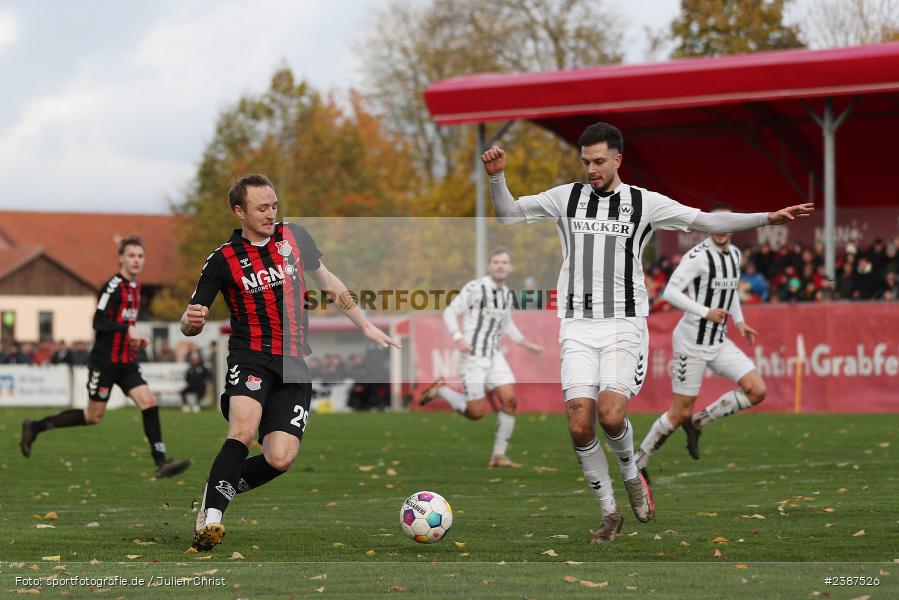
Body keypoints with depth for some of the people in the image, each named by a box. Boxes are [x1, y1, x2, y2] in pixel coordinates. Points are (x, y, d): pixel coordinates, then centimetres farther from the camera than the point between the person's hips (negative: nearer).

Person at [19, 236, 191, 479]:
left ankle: (161, 463, -12)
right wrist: (127, 329, -30)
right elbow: (98, 322, -22)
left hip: (127, 361, 7)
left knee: (149, 402, -10)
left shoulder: (135, 287, 13)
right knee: (93, 416, 1)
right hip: (104, 361, -7)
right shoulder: (113, 285, -14)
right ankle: (35, 427, 17)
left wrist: (136, 339, 11)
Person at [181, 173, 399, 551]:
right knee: (244, 431, -32)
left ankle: (224, 488, 12)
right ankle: (210, 517, -29)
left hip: (295, 365, 3)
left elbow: (326, 281, 24)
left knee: (280, 458, -14)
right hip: (250, 358, -3)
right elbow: (189, 325, 0)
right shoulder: (222, 260, -2)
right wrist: (191, 321, -24)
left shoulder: (294, 237, 8)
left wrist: (366, 326, 26)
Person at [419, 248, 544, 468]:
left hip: (494, 356, 6)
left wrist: (525, 344, 21)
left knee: (509, 401, -9)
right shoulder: (474, 288, -12)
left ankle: (498, 456, 0)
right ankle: (440, 390, 18)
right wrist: (458, 338, -24)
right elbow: (450, 313, -9)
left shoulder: (507, 295, 10)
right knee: (475, 413, -7)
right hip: (473, 357, -6)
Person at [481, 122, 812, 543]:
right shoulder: (566, 197, 8)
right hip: (577, 326, 2)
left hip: (624, 324, -2)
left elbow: (708, 222, 2)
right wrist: (496, 176, -6)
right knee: (580, 426, -10)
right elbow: (508, 214, 13)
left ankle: (630, 473, 11)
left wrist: (768, 218, -7)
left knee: (611, 415, -22)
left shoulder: (645, 203, 3)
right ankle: (610, 514, 7)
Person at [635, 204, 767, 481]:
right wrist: (706, 312, -32)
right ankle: (638, 463, 14)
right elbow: (670, 292, -24)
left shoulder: (735, 254, 9)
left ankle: (697, 422, 10)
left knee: (756, 391, -6)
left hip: (719, 343, 7)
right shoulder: (699, 255, -17)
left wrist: (739, 321, 17)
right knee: (681, 412, -3)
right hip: (692, 342, -7)